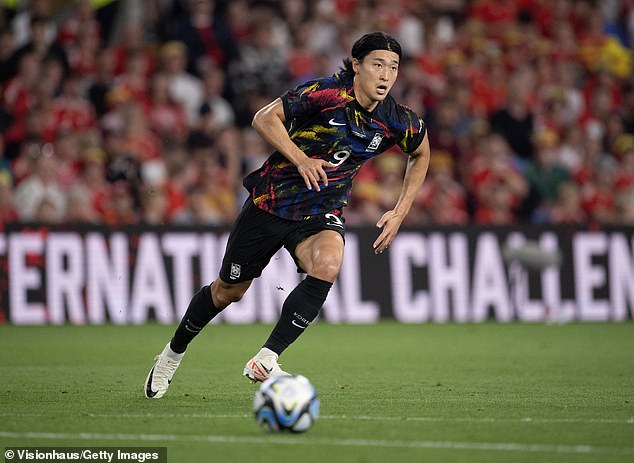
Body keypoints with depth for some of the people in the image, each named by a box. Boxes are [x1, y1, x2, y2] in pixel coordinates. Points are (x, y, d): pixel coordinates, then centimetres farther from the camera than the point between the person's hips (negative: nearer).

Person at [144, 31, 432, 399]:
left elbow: (422, 155, 13)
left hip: (322, 212, 2)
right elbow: (265, 118, -16)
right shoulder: (327, 93, -21)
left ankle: (266, 360, -27)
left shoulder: (399, 122, -8)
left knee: (327, 266, -32)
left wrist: (399, 214, 4)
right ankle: (173, 354, 37)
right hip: (272, 200, -2)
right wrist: (301, 159, -29)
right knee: (230, 290, 10)